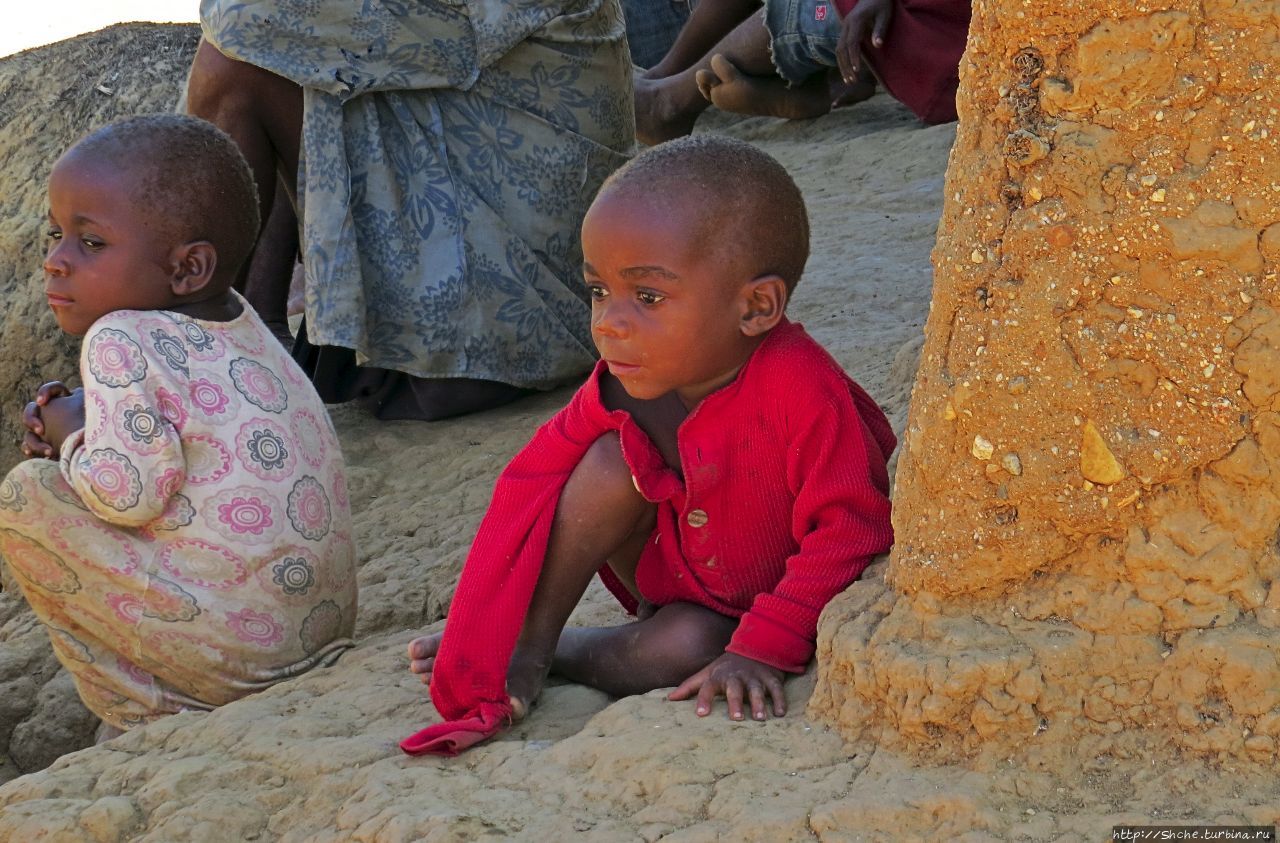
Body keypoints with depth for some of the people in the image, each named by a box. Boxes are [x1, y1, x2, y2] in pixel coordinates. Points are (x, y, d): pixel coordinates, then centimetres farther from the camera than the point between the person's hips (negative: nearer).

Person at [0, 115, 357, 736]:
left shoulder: (122, 342, -15)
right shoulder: (240, 327, 11)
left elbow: (128, 491, -22)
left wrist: (72, 439, -2)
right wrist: (82, 431, 6)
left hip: (234, 651, -9)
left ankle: (145, 717, 2)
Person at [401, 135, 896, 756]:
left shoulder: (802, 391, -35)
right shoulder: (625, 384, -16)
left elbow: (847, 532, -33)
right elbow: (534, 480, -11)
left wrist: (762, 648, -37)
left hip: (772, 603, -4)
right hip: (674, 575, 4)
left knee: (688, 646, -34)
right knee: (611, 462, -21)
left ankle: (564, 654, -6)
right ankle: (525, 644, -11)